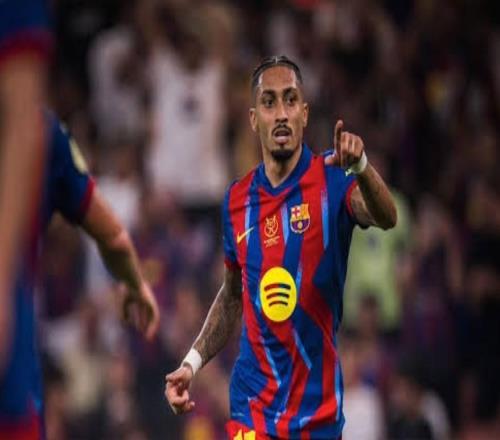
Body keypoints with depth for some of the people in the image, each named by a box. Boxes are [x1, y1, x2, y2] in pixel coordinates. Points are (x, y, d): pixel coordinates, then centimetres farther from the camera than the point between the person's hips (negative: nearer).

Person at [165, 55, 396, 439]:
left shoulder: (332, 180, -7)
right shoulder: (237, 200, 5)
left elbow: (385, 218, -28)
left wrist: (361, 167, -47)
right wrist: (193, 362, 8)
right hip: (252, 408, 2)